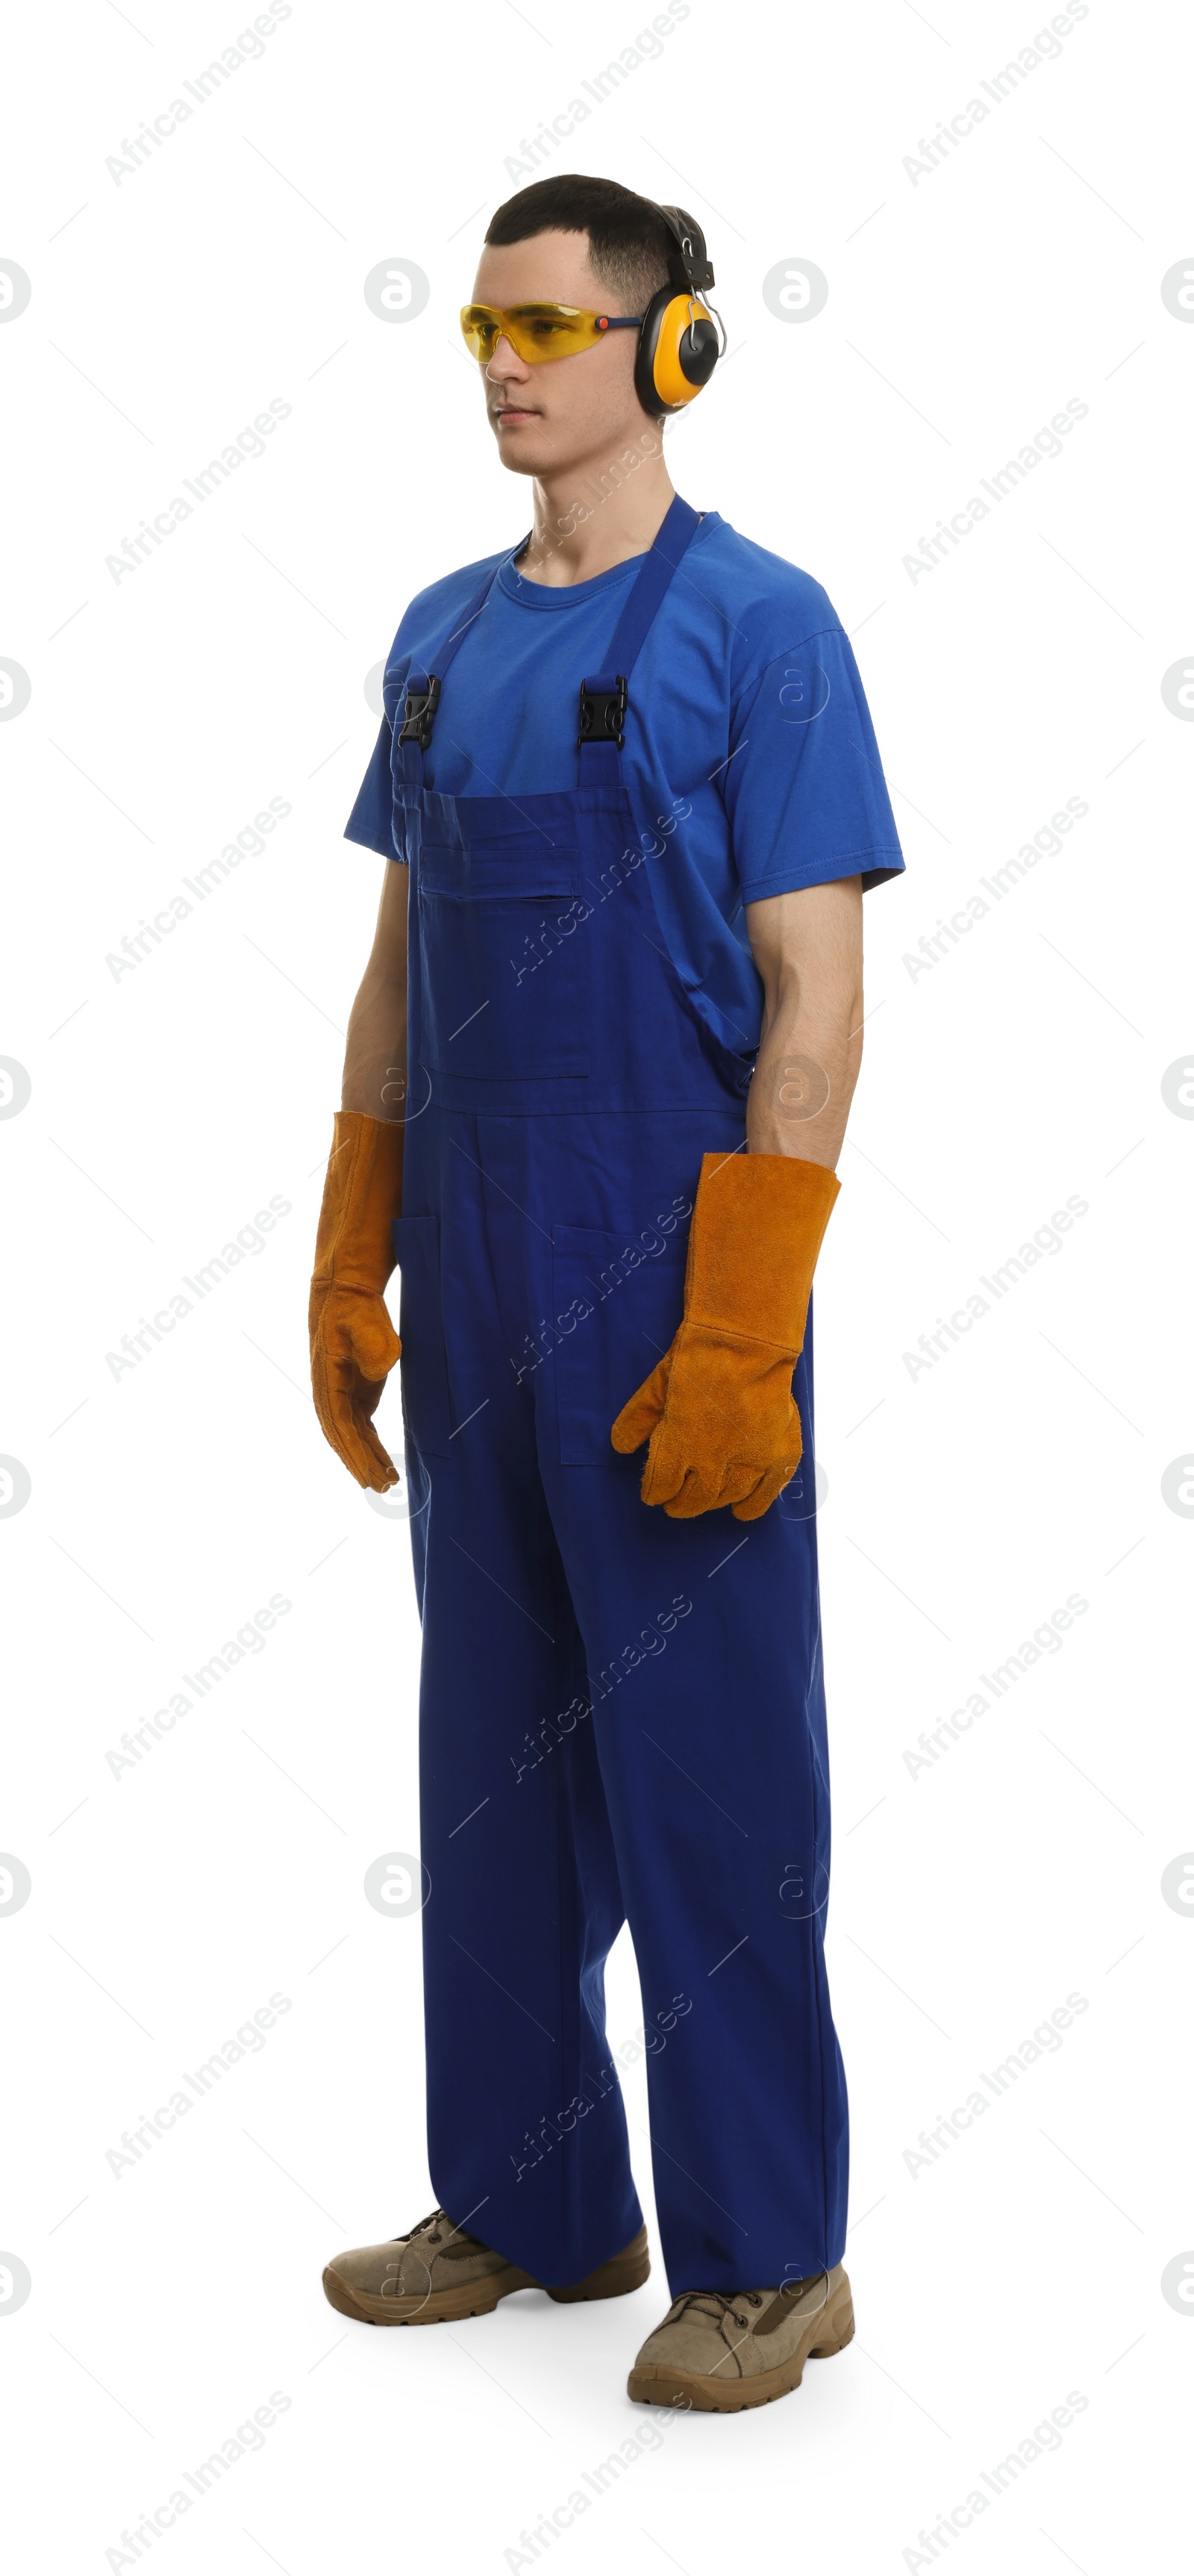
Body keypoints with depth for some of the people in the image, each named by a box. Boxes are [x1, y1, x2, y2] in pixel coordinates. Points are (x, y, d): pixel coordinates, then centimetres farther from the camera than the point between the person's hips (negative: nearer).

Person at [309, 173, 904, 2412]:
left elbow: (816, 999, -13)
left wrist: (738, 1341, -18)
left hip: (671, 1300, -6)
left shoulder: (755, 625, -8)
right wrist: (349, 1267, 11)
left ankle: (766, 2255, 15)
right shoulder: (442, 636, 12)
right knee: (494, 1761, 13)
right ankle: (529, 2204, 27)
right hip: (476, 1298, 7)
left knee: (711, 1777, 1)